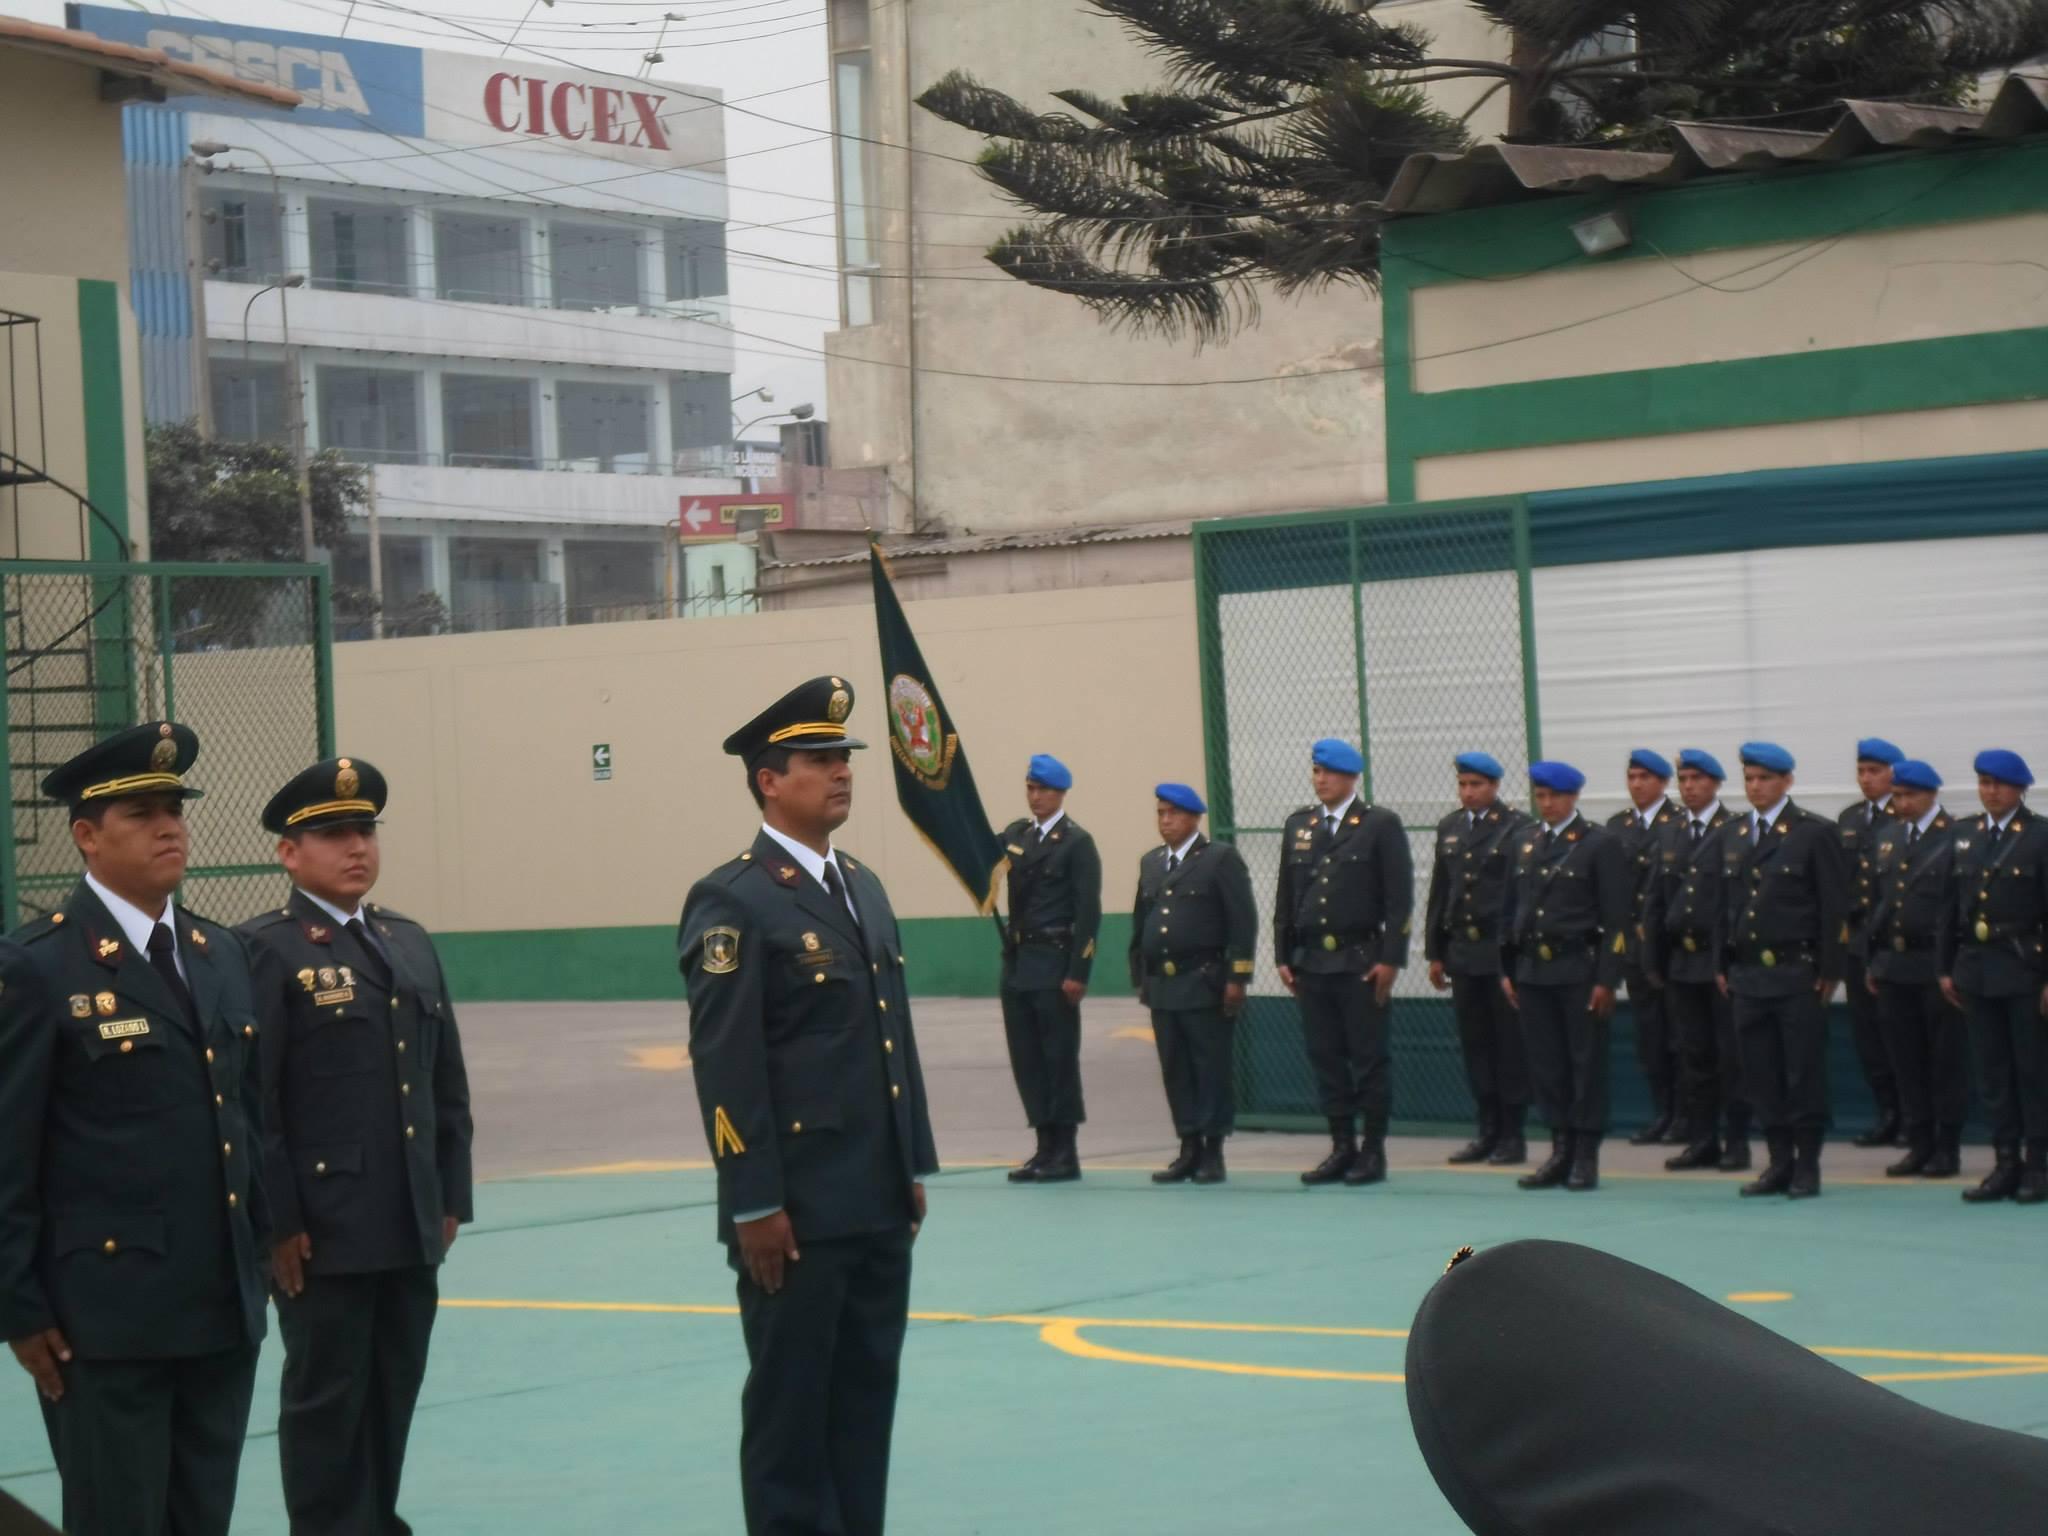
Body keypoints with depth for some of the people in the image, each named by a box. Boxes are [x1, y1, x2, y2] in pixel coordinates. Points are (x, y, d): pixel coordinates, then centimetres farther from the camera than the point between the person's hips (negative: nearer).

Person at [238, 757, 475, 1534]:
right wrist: (277, 1220, -16)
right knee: (326, 1397, 2)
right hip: (322, 1229, -6)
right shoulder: (264, 950, -7)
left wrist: (451, 1196, 11)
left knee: (394, 1393, 12)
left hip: (412, 1225, 7)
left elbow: (447, 1083, 16)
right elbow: (252, 1100, -13)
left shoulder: (411, 942, 15)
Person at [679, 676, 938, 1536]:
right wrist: (754, 1205, -18)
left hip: (879, 1207, 8)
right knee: (791, 1406, 1)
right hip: (797, 1213, -8)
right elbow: (725, 1066, -15)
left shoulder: (863, 889, 15)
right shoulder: (732, 903, -11)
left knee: (866, 1399, 12)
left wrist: (915, 1166, 15)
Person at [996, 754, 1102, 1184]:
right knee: (1026, 1057, 7)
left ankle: (1066, 1152, 3)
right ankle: (1045, 1147, 12)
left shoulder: (1076, 842, -5)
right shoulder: (1015, 834, 16)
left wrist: (1078, 972, -16)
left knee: (1059, 1056, -3)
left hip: (1054, 963, -6)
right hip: (1017, 960, 7)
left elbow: (1088, 911, -10)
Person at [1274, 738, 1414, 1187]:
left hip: (1361, 961, -4)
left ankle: (1374, 1151, 5)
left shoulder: (1381, 825, -2)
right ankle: (1341, 1147, 11)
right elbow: (1286, 896, 15)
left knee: (1369, 1057, -1)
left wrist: (1390, 959, -11)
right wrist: (1283, 957, 9)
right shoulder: (1298, 825, 13)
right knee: (1325, 1057, 5)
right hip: (1311, 962, 5)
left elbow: (1400, 897, -5)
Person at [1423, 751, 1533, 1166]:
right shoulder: (1449, 828, 13)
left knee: (1510, 1046, 0)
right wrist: (1435, 953, 12)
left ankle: (1513, 1135, 5)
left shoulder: (1518, 828, -5)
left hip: (1504, 955, -5)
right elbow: (1439, 893, 15)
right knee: (1475, 1045, 7)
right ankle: (1488, 1131, 14)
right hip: (1463, 956, 5)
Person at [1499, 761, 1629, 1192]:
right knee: (1546, 1065, 6)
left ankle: (1586, 1157, 5)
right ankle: (1561, 1151, 13)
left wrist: (1606, 979, -12)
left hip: (1579, 970, -5)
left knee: (1587, 1063, -1)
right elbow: (1511, 909, 16)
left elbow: (1616, 918, -7)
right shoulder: (1526, 844, 13)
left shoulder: (1600, 844, -4)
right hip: (1533, 972, 5)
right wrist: (1506, 970, 10)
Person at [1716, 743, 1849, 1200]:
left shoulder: (1815, 833, -3)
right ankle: (1779, 1163, 14)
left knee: (1804, 1074, -1)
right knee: (1761, 1075, 6)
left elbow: (1834, 906, -5)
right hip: (1748, 975, 5)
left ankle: (1806, 1167, 6)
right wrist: (1723, 965, 12)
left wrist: (1828, 970, -10)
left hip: (1798, 974, -5)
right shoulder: (1732, 837, 14)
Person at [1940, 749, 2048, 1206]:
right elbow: (1951, 907, 13)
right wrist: (1946, 968, 10)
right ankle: (2005, 1163, 11)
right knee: (1992, 1070, 6)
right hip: (1976, 967, 5)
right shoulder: (1964, 837, 11)